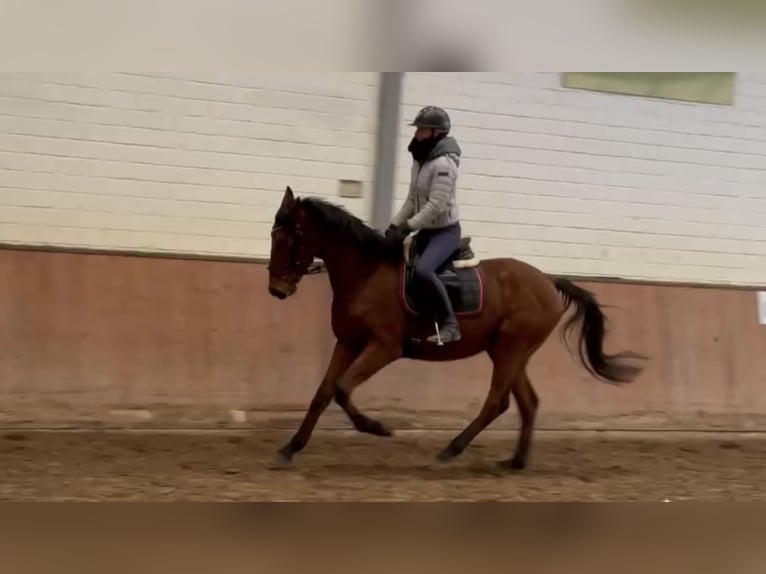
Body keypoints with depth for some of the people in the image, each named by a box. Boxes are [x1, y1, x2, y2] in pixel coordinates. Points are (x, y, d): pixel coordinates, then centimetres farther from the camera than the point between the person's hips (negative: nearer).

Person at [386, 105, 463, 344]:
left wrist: (408, 227, -25)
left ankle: (450, 324, -25)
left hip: (446, 231, -10)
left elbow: (435, 207, -26)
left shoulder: (443, 164, -21)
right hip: (426, 230, 10)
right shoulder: (420, 160, 7)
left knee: (422, 269, -32)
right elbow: (412, 199, 13)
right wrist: (395, 225, 3)